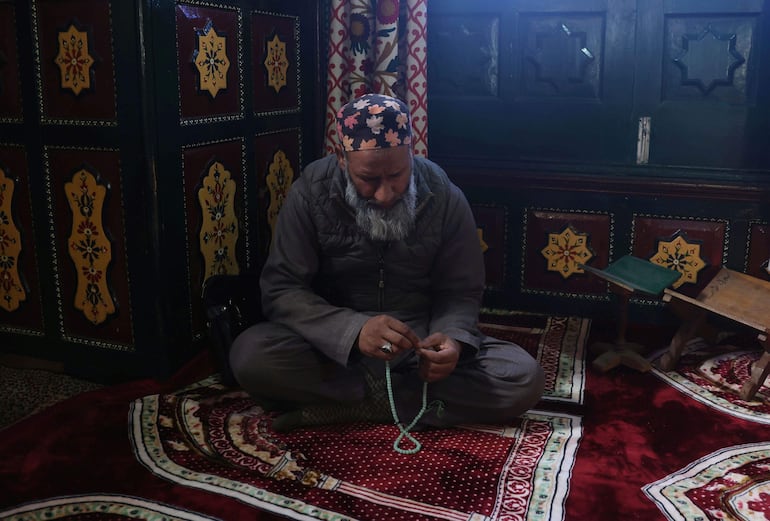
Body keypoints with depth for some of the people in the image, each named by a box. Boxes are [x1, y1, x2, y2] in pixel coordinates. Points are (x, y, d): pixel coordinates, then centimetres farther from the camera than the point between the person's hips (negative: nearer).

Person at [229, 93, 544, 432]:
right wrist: (354, 329, -33)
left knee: (524, 378, -22)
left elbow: (460, 292, -1)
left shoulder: (445, 197, -8)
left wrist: (453, 339, -25)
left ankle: (340, 406, -21)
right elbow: (281, 290, -15)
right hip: (335, 344, -1)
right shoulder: (310, 193, -12)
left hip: (420, 343, 2)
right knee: (250, 356, -30)